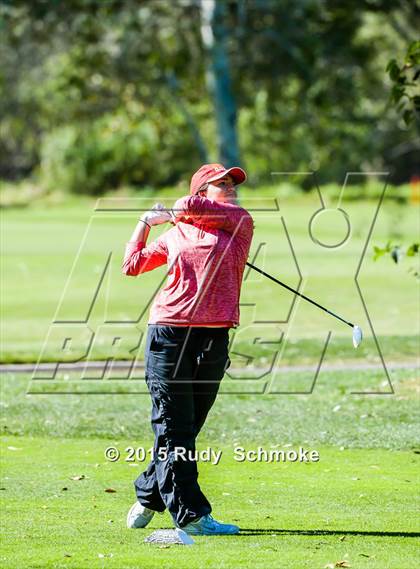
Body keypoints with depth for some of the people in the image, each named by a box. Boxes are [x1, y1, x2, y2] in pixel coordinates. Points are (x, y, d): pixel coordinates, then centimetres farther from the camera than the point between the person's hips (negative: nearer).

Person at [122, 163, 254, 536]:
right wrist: (145, 222, 24)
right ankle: (190, 515, -7)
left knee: (186, 429, 7)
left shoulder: (241, 223, 9)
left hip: (215, 338, 1)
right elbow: (133, 265, 21)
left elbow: (192, 207, -6)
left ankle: (147, 498, 24)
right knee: (174, 428, -6)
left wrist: (168, 214, 14)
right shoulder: (175, 236, 12)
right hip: (169, 333, -1)